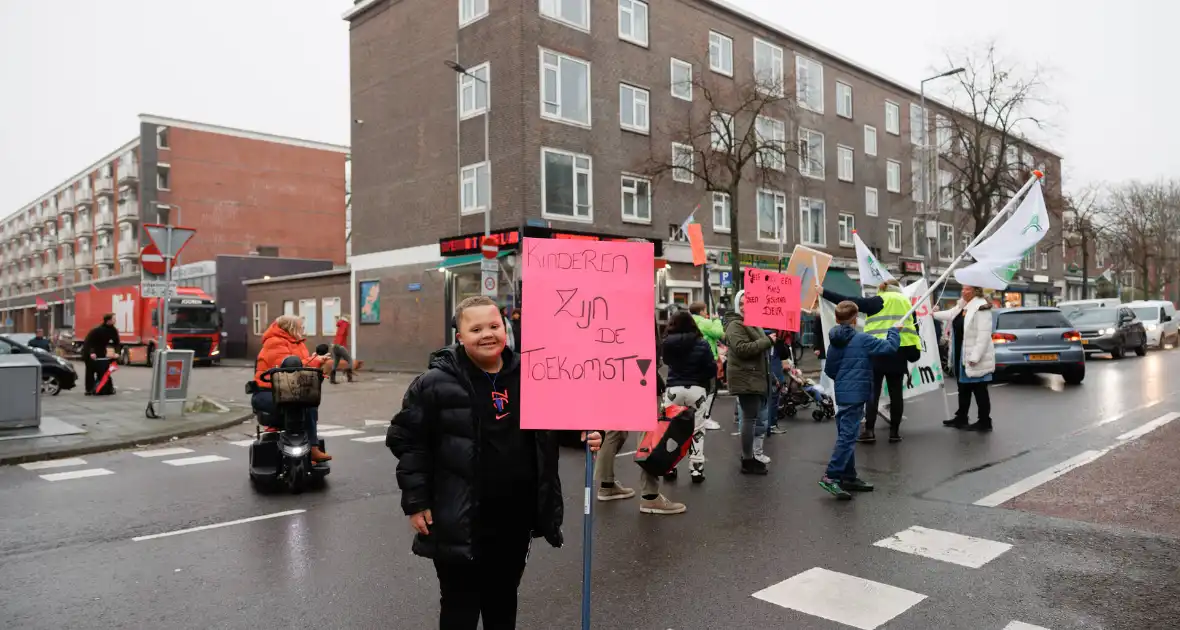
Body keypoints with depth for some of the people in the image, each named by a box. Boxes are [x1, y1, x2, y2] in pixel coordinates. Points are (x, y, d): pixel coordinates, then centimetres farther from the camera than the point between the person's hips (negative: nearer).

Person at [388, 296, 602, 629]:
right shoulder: (437, 382, -12)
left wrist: (586, 431, -6)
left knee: (504, 602, 22)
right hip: (460, 521, -4)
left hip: (517, 517, 4)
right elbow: (406, 440, -8)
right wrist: (415, 502, -9)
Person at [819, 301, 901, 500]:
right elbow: (889, 347, -11)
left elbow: (829, 370, 13)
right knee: (847, 437, -8)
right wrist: (894, 329, 6)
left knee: (846, 436, 14)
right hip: (856, 395, -8)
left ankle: (849, 477, 23)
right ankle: (831, 476, -14)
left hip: (842, 394, 8)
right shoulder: (863, 340, -11)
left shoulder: (834, 342, 9)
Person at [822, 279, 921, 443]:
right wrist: (915, 350, 16)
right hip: (899, 353, 4)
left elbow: (851, 302, -7)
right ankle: (895, 431, 13)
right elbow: (914, 328, 13)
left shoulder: (878, 301, -1)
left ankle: (869, 431, -2)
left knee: (873, 391, 1)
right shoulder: (906, 302, 13)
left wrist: (824, 293, -3)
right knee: (896, 392, 8)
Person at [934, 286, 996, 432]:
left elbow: (984, 335, -24)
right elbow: (950, 315, 30)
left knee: (979, 390, 1)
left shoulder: (981, 308, -19)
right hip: (961, 356, 9)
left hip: (974, 358, -9)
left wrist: (975, 357, -26)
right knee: (963, 387, 17)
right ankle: (961, 418, 28)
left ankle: (985, 422, 10)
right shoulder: (961, 306, 9)